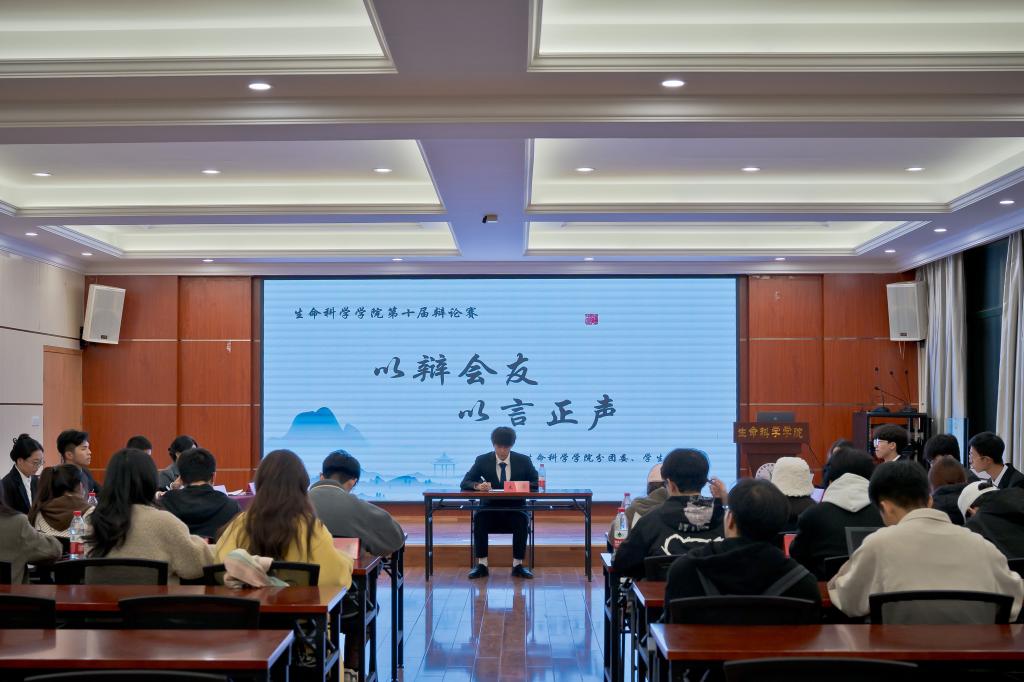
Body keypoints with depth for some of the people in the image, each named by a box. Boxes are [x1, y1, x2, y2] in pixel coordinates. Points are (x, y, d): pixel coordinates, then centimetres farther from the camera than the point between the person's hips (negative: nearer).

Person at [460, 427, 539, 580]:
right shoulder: (483, 460, 1)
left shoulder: (523, 461, 2)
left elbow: (537, 483, 3)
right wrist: (478, 485, -25)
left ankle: (517, 565, -22)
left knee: (522, 520, -32)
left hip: (515, 509, 0)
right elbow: (465, 483, -1)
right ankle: (481, 564, -26)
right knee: (479, 517, -31)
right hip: (490, 508, 0)